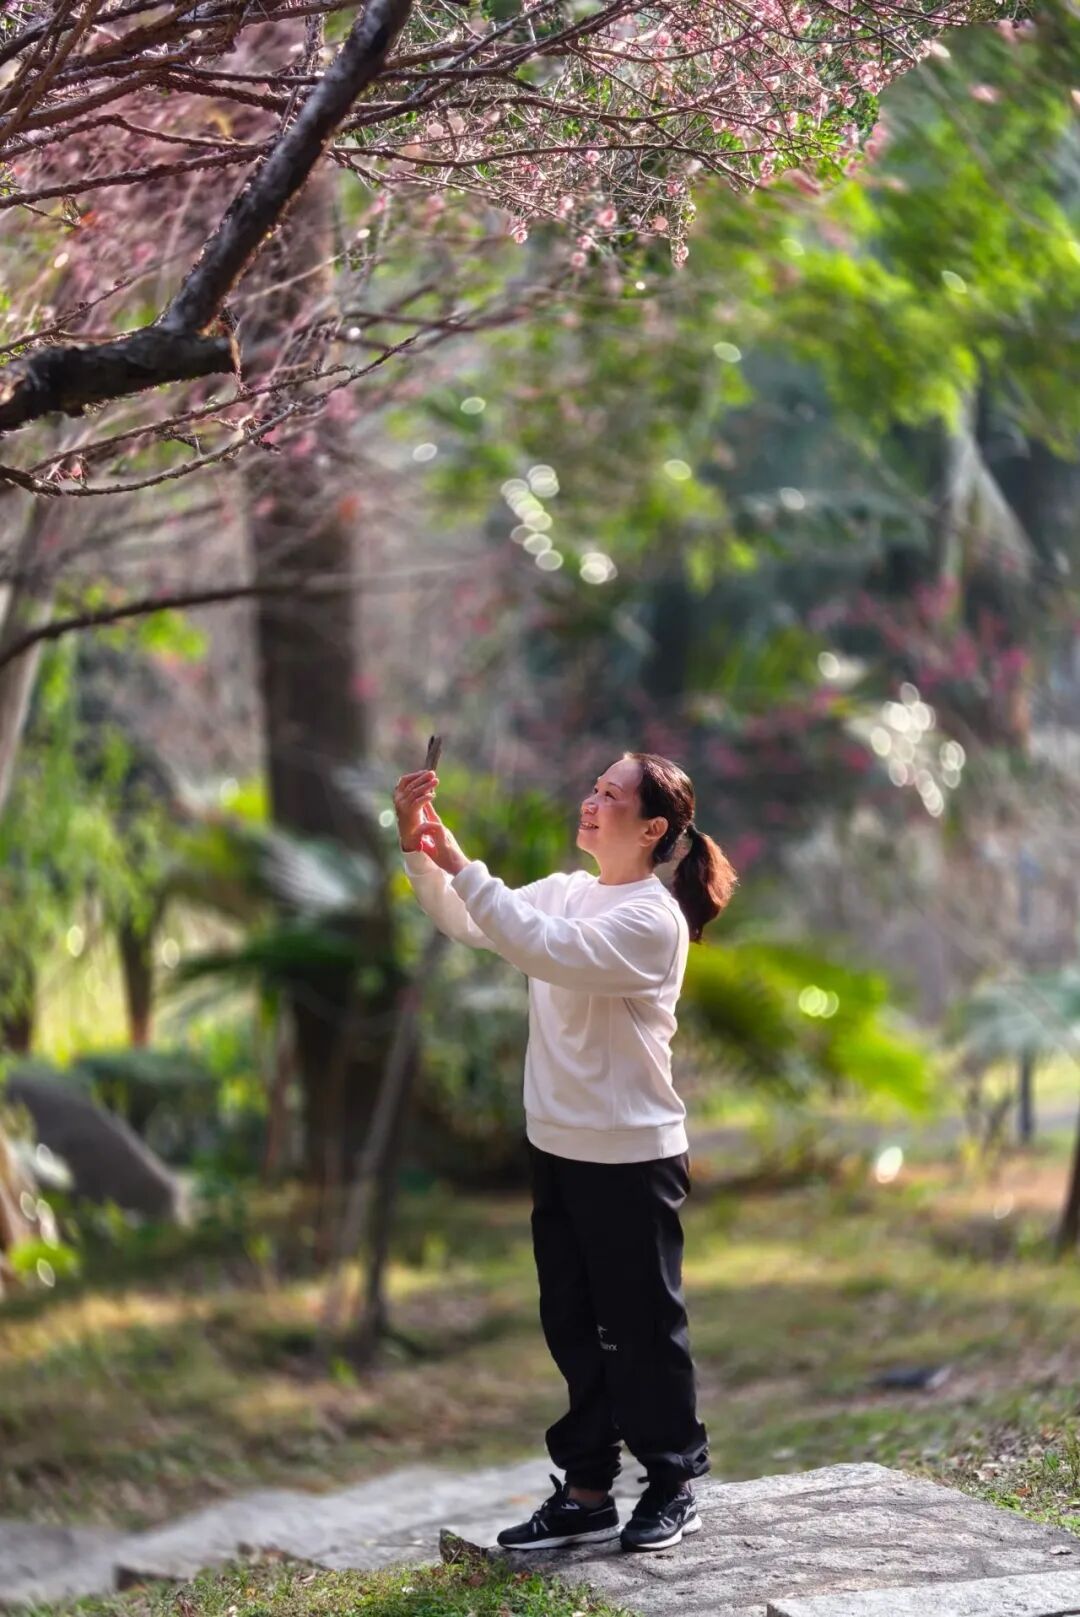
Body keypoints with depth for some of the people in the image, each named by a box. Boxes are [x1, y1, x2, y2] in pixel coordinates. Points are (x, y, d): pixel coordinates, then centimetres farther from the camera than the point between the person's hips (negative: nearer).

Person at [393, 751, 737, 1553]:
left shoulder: (652, 919, -17)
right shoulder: (563, 890, 7)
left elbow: (544, 950, -29)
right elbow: (468, 924, 2)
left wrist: (462, 864, -29)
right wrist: (419, 848, -13)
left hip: (632, 1156, -8)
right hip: (559, 1148, 8)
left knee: (644, 1328, 4)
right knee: (574, 1328, 13)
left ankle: (674, 1486, 19)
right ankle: (586, 1492, 23)